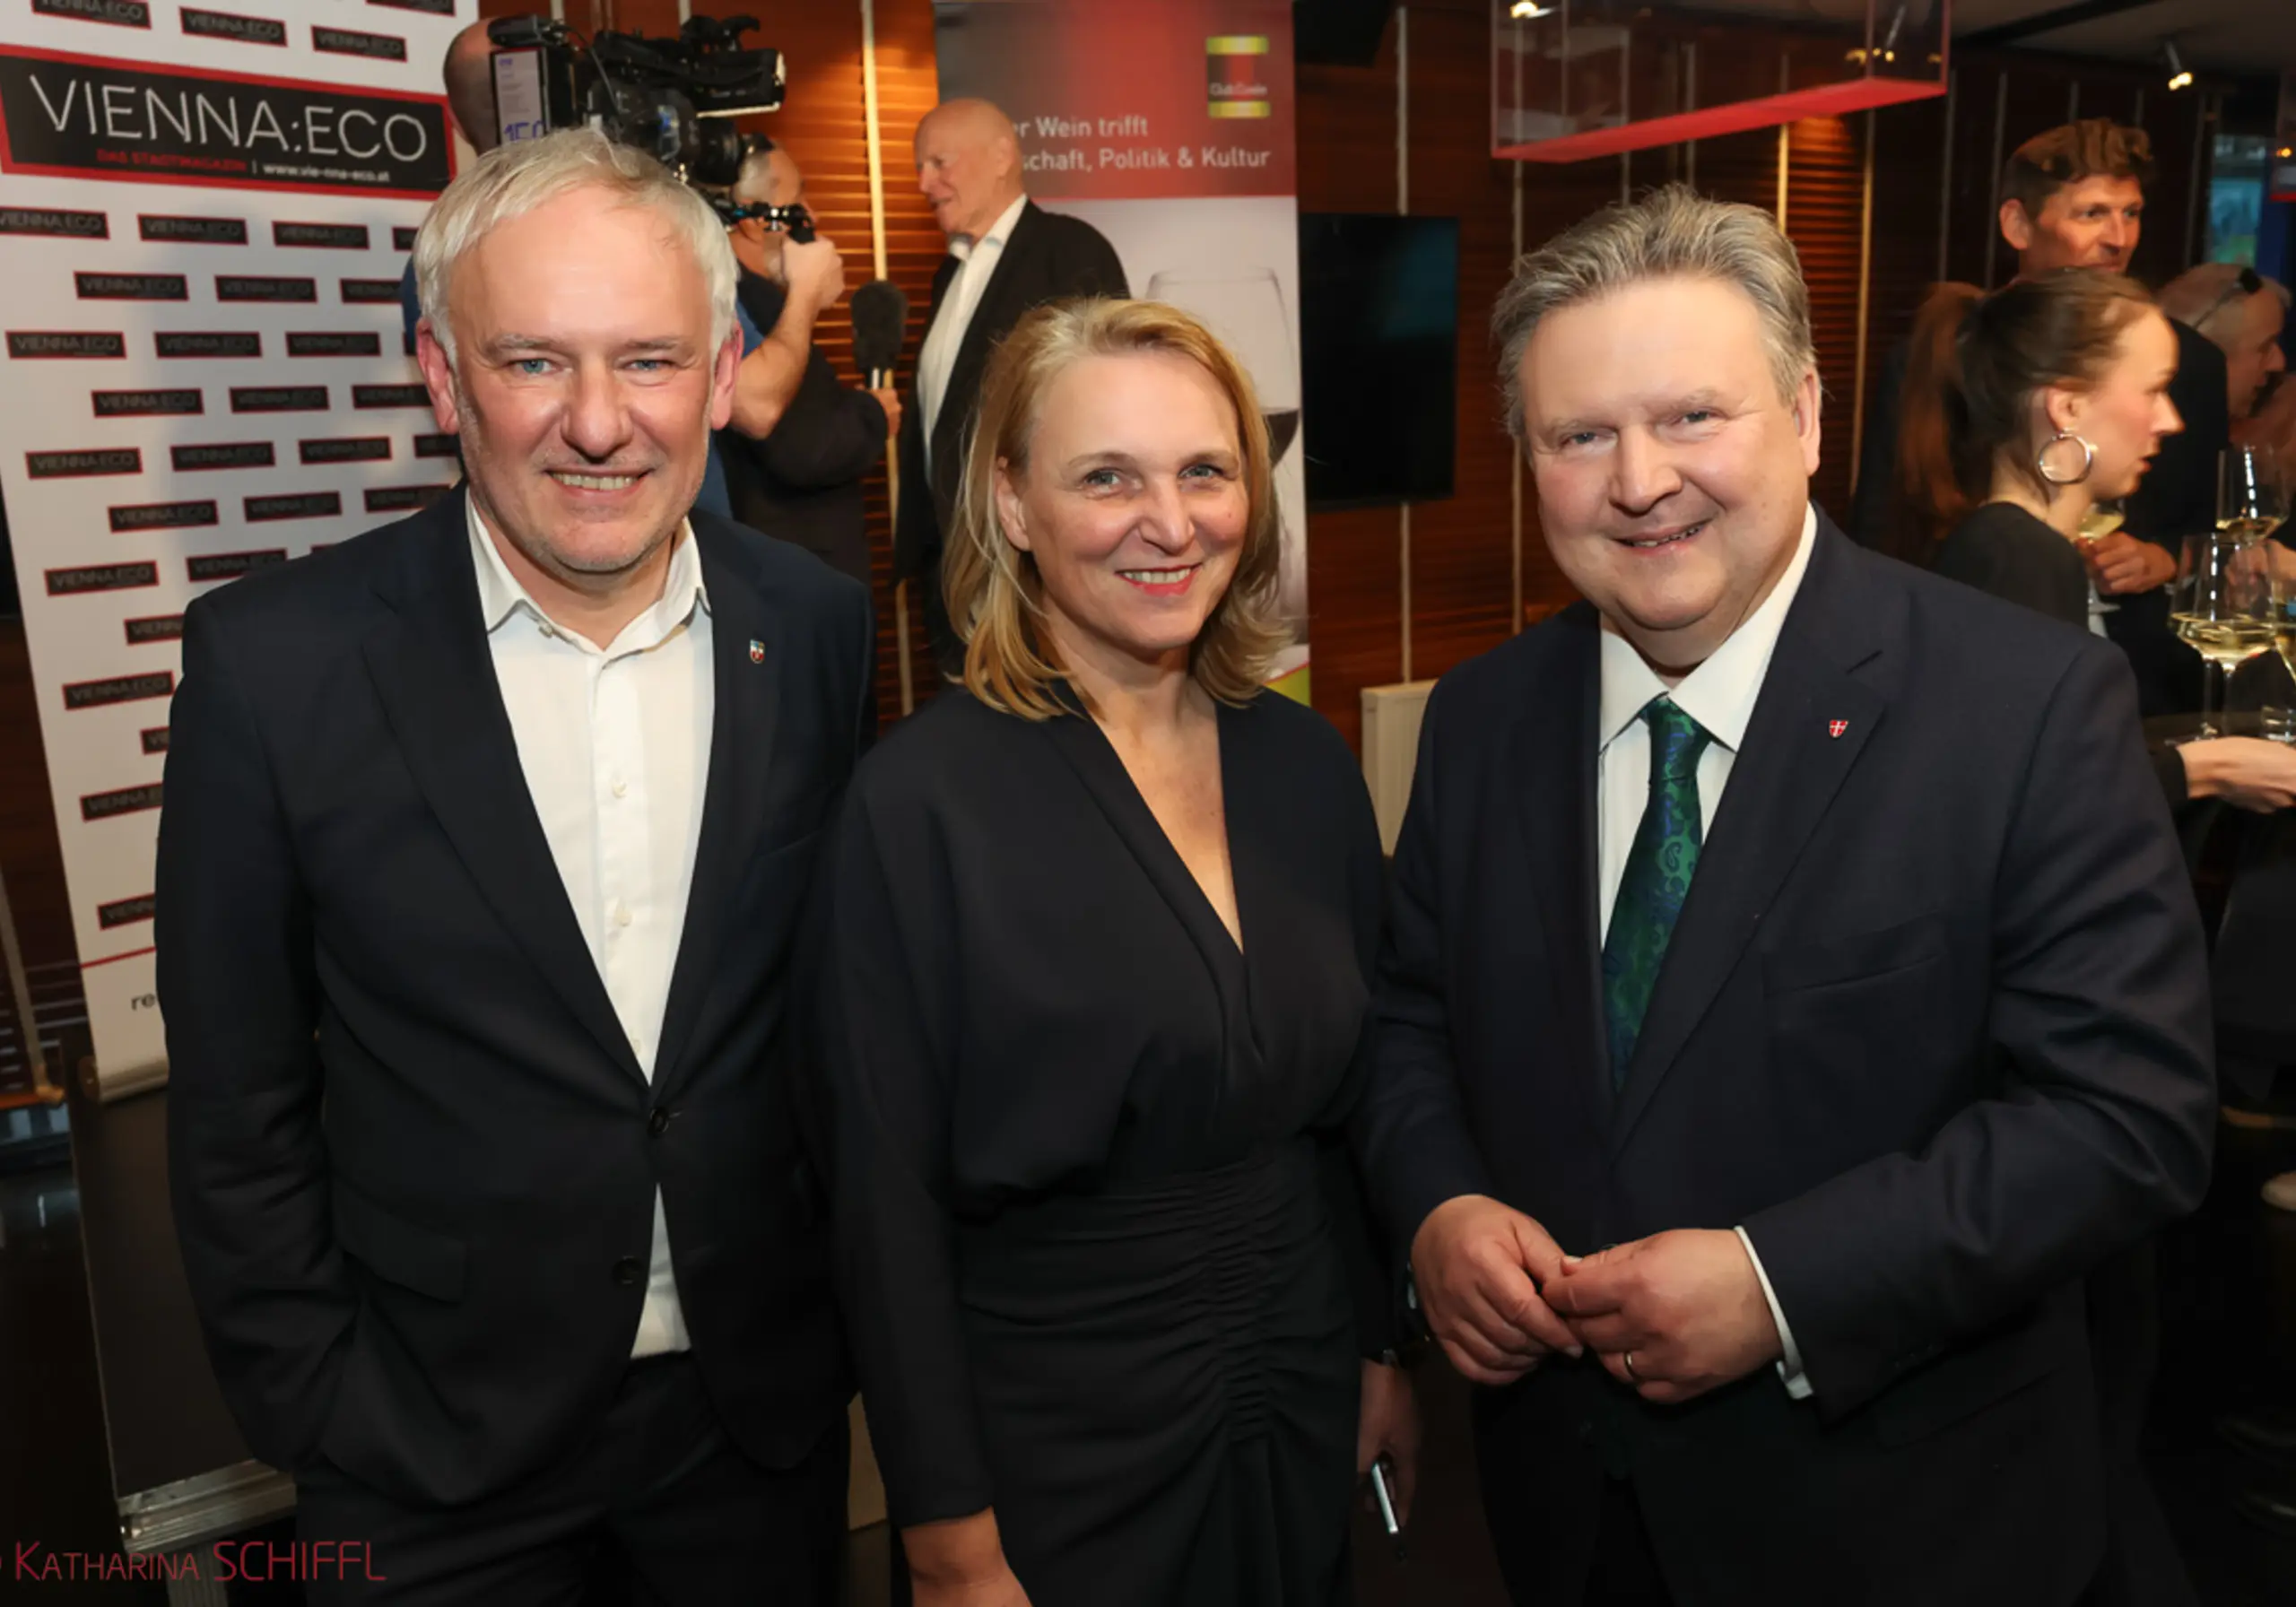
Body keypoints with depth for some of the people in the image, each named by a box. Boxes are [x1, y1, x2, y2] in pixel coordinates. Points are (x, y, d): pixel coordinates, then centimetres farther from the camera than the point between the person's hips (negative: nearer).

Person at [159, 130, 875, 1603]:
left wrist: (844, 1304, 3)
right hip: (432, 1443, -1)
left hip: (767, 1408, 2)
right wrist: (315, 1412, -5)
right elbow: (241, 1107, -6)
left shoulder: (821, 628, -8)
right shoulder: (274, 661, -14)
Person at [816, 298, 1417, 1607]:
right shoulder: (922, 799, -18)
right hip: (1050, 1450, -4)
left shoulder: (1307, 763, -3)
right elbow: (891, 1204, -15)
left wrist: (1385, 1351, 10)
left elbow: (1356, 1098, 7)